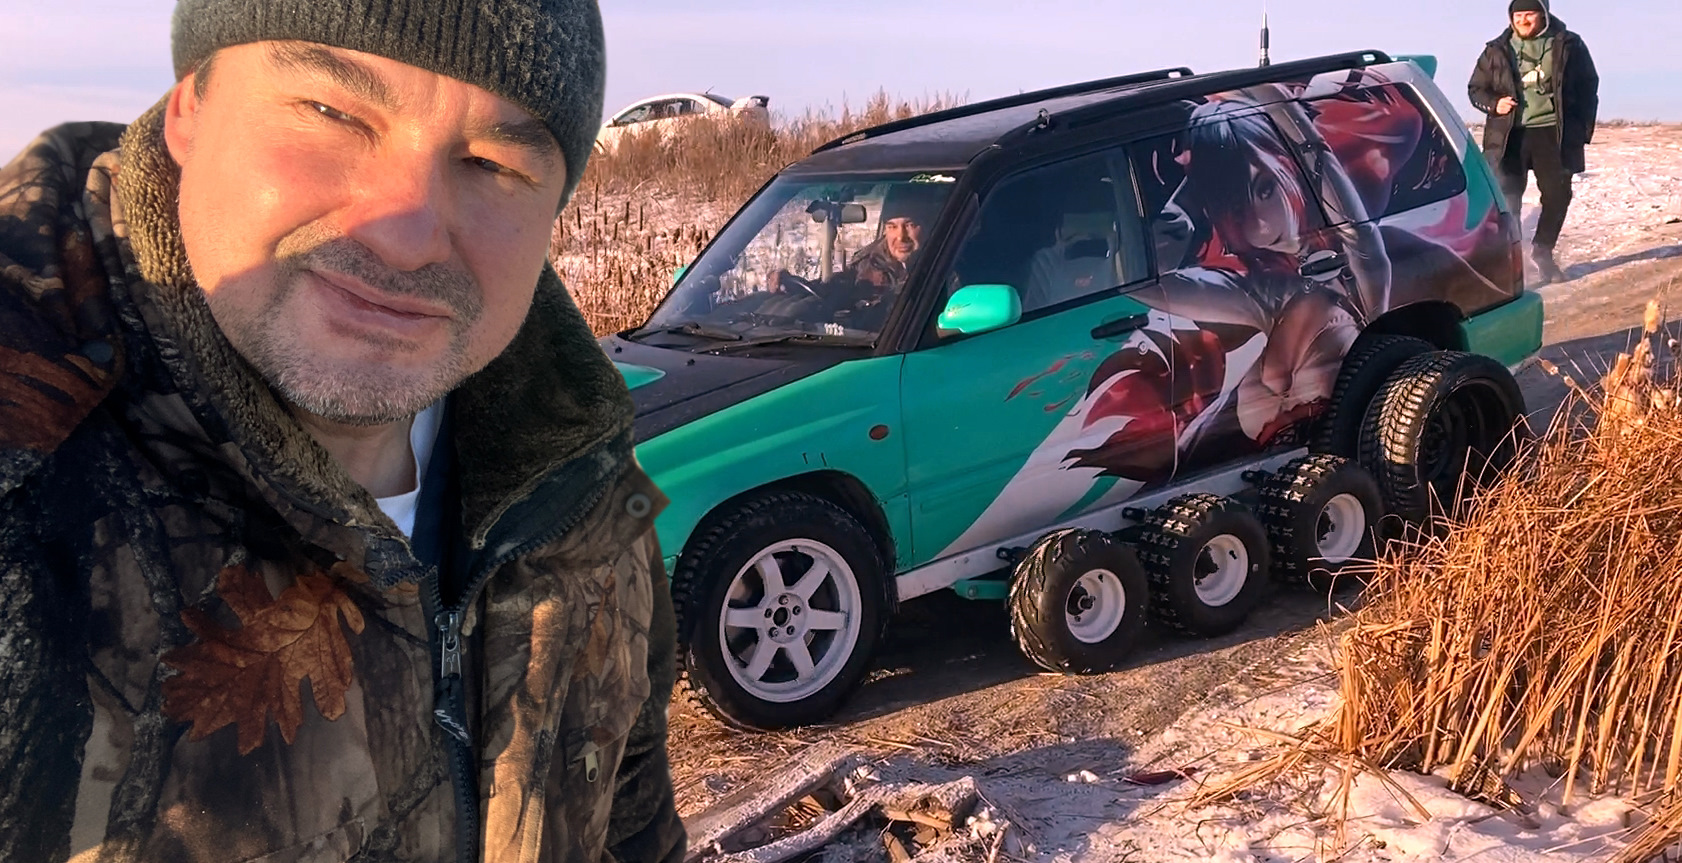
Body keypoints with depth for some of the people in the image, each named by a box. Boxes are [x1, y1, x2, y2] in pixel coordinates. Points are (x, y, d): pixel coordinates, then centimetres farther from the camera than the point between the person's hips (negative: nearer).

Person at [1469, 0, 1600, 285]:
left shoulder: (1568, 46, 5)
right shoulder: (1497, 51, 6)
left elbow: (1588, 88, 9)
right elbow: (1475, 88, 13)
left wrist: (1582, 130, 3)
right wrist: (1493, 104, -9)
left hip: (1553, 133, 1)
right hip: (1509, 134, -1)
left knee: (1557, 195, 3)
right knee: (1506, 197, -8)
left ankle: (1542, 251, 24)